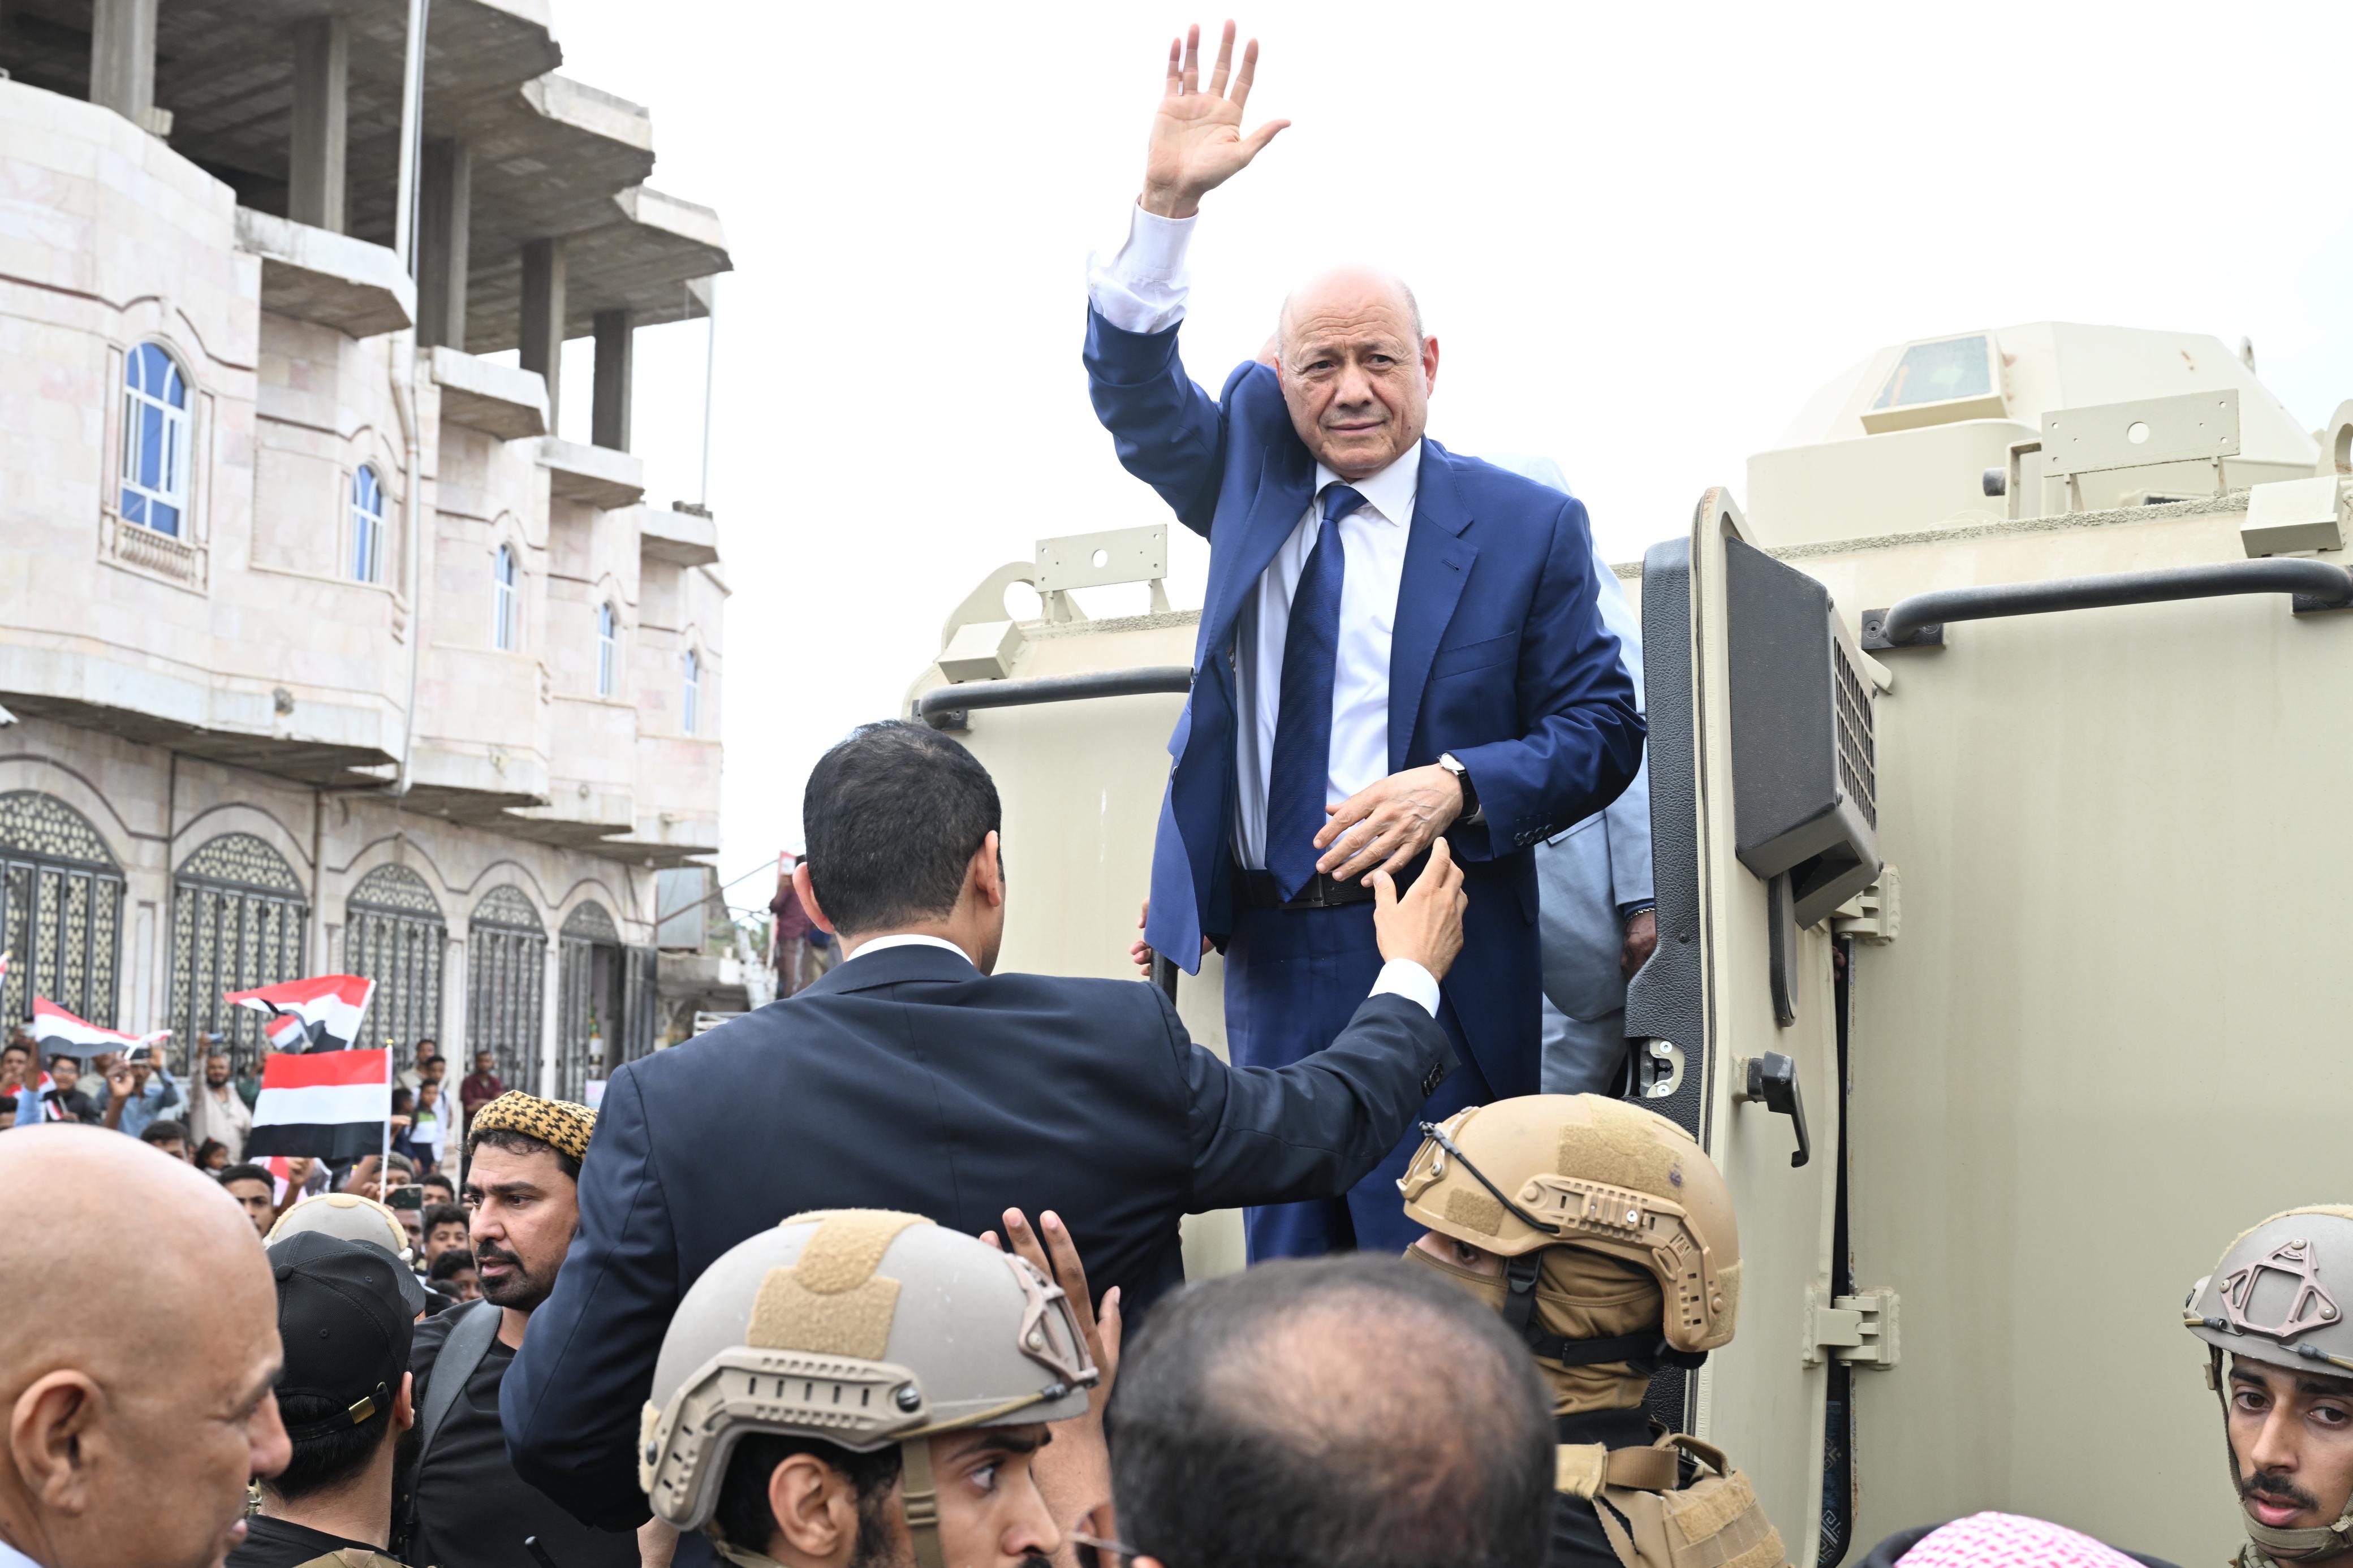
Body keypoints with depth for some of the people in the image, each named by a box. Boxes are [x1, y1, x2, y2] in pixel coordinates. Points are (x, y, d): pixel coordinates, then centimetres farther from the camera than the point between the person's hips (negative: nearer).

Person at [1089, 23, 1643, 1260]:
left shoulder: (1527, 527, -1)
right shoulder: (1254, 468, 11)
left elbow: (1602, 730, -1)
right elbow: (1135, 396, 2)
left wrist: (1455, 787, -19)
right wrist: (1167, 204, -11)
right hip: (1270, 958, 4)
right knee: (1285, 1270, 11)